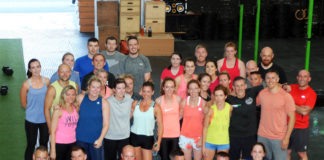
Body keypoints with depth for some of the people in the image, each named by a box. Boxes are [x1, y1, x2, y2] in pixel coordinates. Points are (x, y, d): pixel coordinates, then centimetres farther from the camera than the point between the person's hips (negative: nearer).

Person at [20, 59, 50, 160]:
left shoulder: (46, 81, -3)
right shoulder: (26, 84, -11)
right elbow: (23, 103, -3)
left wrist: (42, 109, 3)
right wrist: (33, 110, 1)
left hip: (45, 119, 3)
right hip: (31, 120, -3)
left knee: (44, 144, 16)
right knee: (31, 145, 8)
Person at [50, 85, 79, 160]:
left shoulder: (76, 109, 5)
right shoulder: (59, 110, -9)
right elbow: (53, 131, -10)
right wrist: (53, 150, -13)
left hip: (72, 143, 4)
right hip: (59, 143, -4)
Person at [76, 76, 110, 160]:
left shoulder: (104, 103, -4)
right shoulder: (80, 98, -1)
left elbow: (106, 124, -3)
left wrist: (100, 139, -14)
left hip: (96, 140, -1)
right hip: (80, 139, 1)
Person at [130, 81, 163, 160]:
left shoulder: (156, 107, -3)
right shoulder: (135, 104, 5)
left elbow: (160, 125, -4)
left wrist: (158, 141, -10)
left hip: (147, 138, -2)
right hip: (134, 136, 2)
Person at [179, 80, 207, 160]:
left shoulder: (203, 103, -6)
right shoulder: (184, 102, -3)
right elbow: (179, 116, 7)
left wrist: (202, 139, -5)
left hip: (198, 137, -1)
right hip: (185, 136, 1)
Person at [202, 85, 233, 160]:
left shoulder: (230, 108, -8)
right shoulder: (211, 109, -13)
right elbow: (205, 127, -7)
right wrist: (203, 145, -6)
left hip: (224, 143, 1)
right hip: (210, 142, -1)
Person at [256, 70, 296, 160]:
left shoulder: (286, 96, -8)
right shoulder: (262, 94, 3)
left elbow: (292, 118, -8)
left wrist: (287, 138, -12)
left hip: (279, 138, -4)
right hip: (262, 136, 4)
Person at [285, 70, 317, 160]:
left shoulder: (311, 93, -7)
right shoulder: (291, 88, 5)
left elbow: (304, 112, -16)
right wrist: (285, 88, -15)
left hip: (301, 129, -3)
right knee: (287, 152, 9)